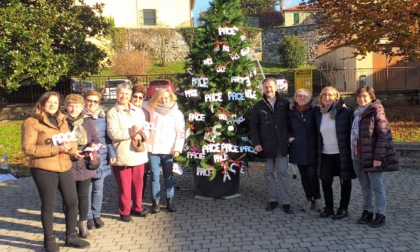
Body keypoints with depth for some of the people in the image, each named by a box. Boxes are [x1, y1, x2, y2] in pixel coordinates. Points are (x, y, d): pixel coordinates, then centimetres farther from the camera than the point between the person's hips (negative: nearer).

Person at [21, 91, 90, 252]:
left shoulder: (62, 120, 15)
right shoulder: (32, 122, -6)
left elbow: (73, 143, 12)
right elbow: (28, 148, -14)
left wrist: (68, 146, -14)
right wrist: (55, 149, -22)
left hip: (64, 168, 6)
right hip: (43, 170, -6)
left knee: (72, 202, 8)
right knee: (48, 205, 4)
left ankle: (71, 236, 24)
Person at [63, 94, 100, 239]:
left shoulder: (88, 122, 6)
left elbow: (96, 140, 10)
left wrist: (93, 145, -12)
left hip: (85, 165, 2)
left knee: (84, 195, 8)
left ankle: (83, 225, 23)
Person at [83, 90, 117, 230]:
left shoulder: (103, 117, 8)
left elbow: (107, 137, 11)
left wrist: (112, 153, 6)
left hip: (101, 158, 4)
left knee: (98, 189, 11)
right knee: (87, 189, 4)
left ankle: (96, 215, 25)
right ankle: (89, 216, 19)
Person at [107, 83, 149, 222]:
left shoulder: (138, 111, 15)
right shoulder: (112, 113, -3)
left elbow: (146, 129, 12)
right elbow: (113, 133, -15)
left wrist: (141, 135, -10)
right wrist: (132, 132, -13)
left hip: (139, 154, 5)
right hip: (122, 156, -4)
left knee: (138, 183, 12)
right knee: (124, 186, 2)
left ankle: (137, 207, 30)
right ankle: (124, 211, 18)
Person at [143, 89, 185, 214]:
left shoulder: (177, 113, 0)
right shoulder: (151, 110, 5)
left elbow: (180, 133, -2)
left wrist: (177, 148, -8)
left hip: (169, 150, -1)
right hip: (153, 149, 1)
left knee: (169, 176, 9)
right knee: (155, 176, 4)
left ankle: (170, 200, 19)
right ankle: (155, 201, 13)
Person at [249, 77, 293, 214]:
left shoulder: (285, 104, 3)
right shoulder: (258, 106, 4)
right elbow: (253, 127, 3)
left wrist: (290, 136, -3)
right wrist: (255, 143, -7)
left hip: (281, 145, -1)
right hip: (266, 146, 1)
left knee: (283, 173, 2)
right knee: (269, 173, 9)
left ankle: (286, 201, 10)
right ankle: (273, 200, 20)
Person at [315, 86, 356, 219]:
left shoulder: (345, 112, -9)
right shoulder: (319, 114, 6)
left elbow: (351, 131, -8)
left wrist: (352, 151, -12)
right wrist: (319, 152, 11)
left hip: (342, 154, -4)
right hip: (326, 154, 4)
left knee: (345, 181, 9)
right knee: (325, 181, 6)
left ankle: (343, 209, 21)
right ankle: (328, 207, 23)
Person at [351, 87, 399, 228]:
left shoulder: (376, 112, -9)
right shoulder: (357, 113, 13)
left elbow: (383, 135, -14)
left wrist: (378, 157, -18)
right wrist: (353, 153, 13)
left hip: (372, 156, -7)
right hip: (357, 157, 7)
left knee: (377, 186, 2)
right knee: (365, 186, 14)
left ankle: (380, 215, 12)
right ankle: (367, 212, 24)